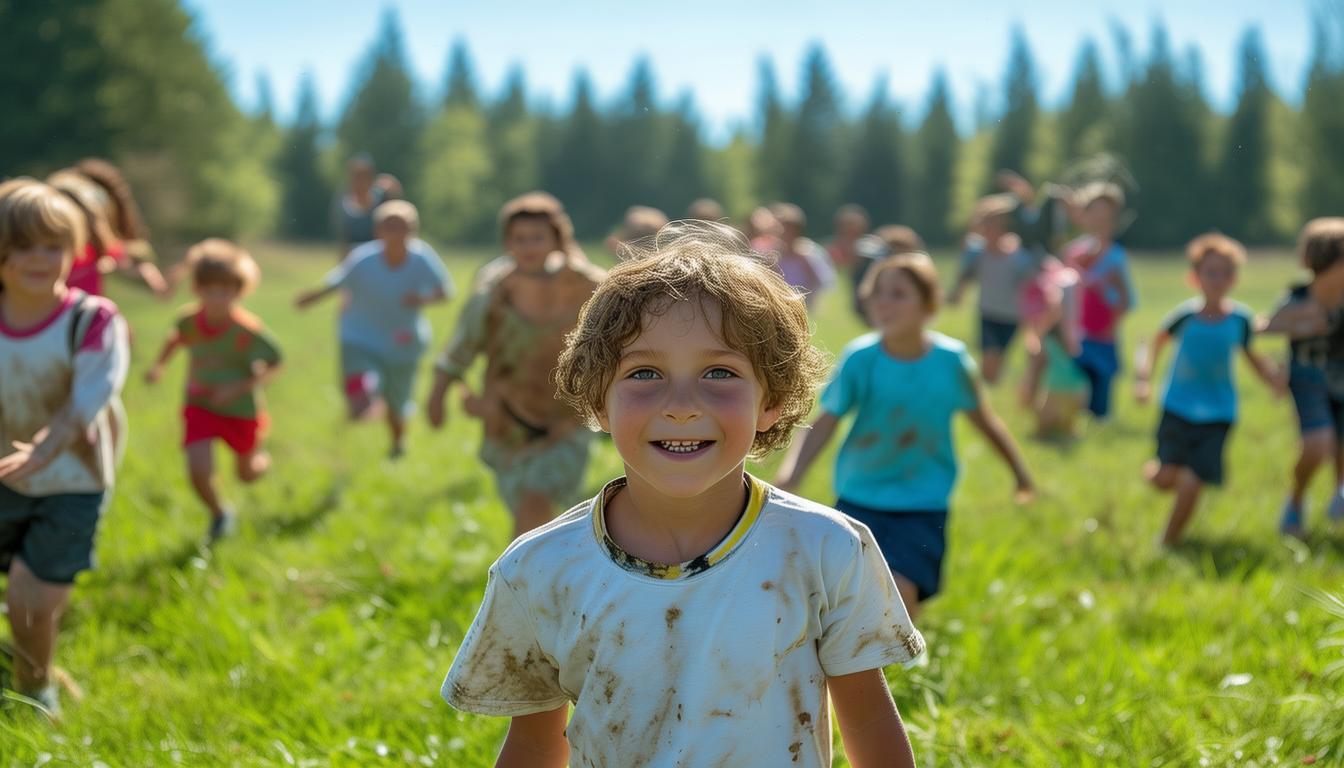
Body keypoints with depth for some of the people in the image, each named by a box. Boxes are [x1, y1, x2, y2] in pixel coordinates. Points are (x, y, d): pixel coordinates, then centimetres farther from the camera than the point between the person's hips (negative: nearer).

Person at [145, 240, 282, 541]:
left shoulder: (247, 330, -26)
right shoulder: (190, 321, -14)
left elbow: (273, 363, -17)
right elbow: (176, 338, 11)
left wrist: (238, 389, -25)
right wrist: (159, 364, 2)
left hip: (241, 410, -1)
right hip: (201, 408, 2)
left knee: (248, 473, 19)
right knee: (198, 470, -17)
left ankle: (262, 458, 59)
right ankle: (219, 514, 14)